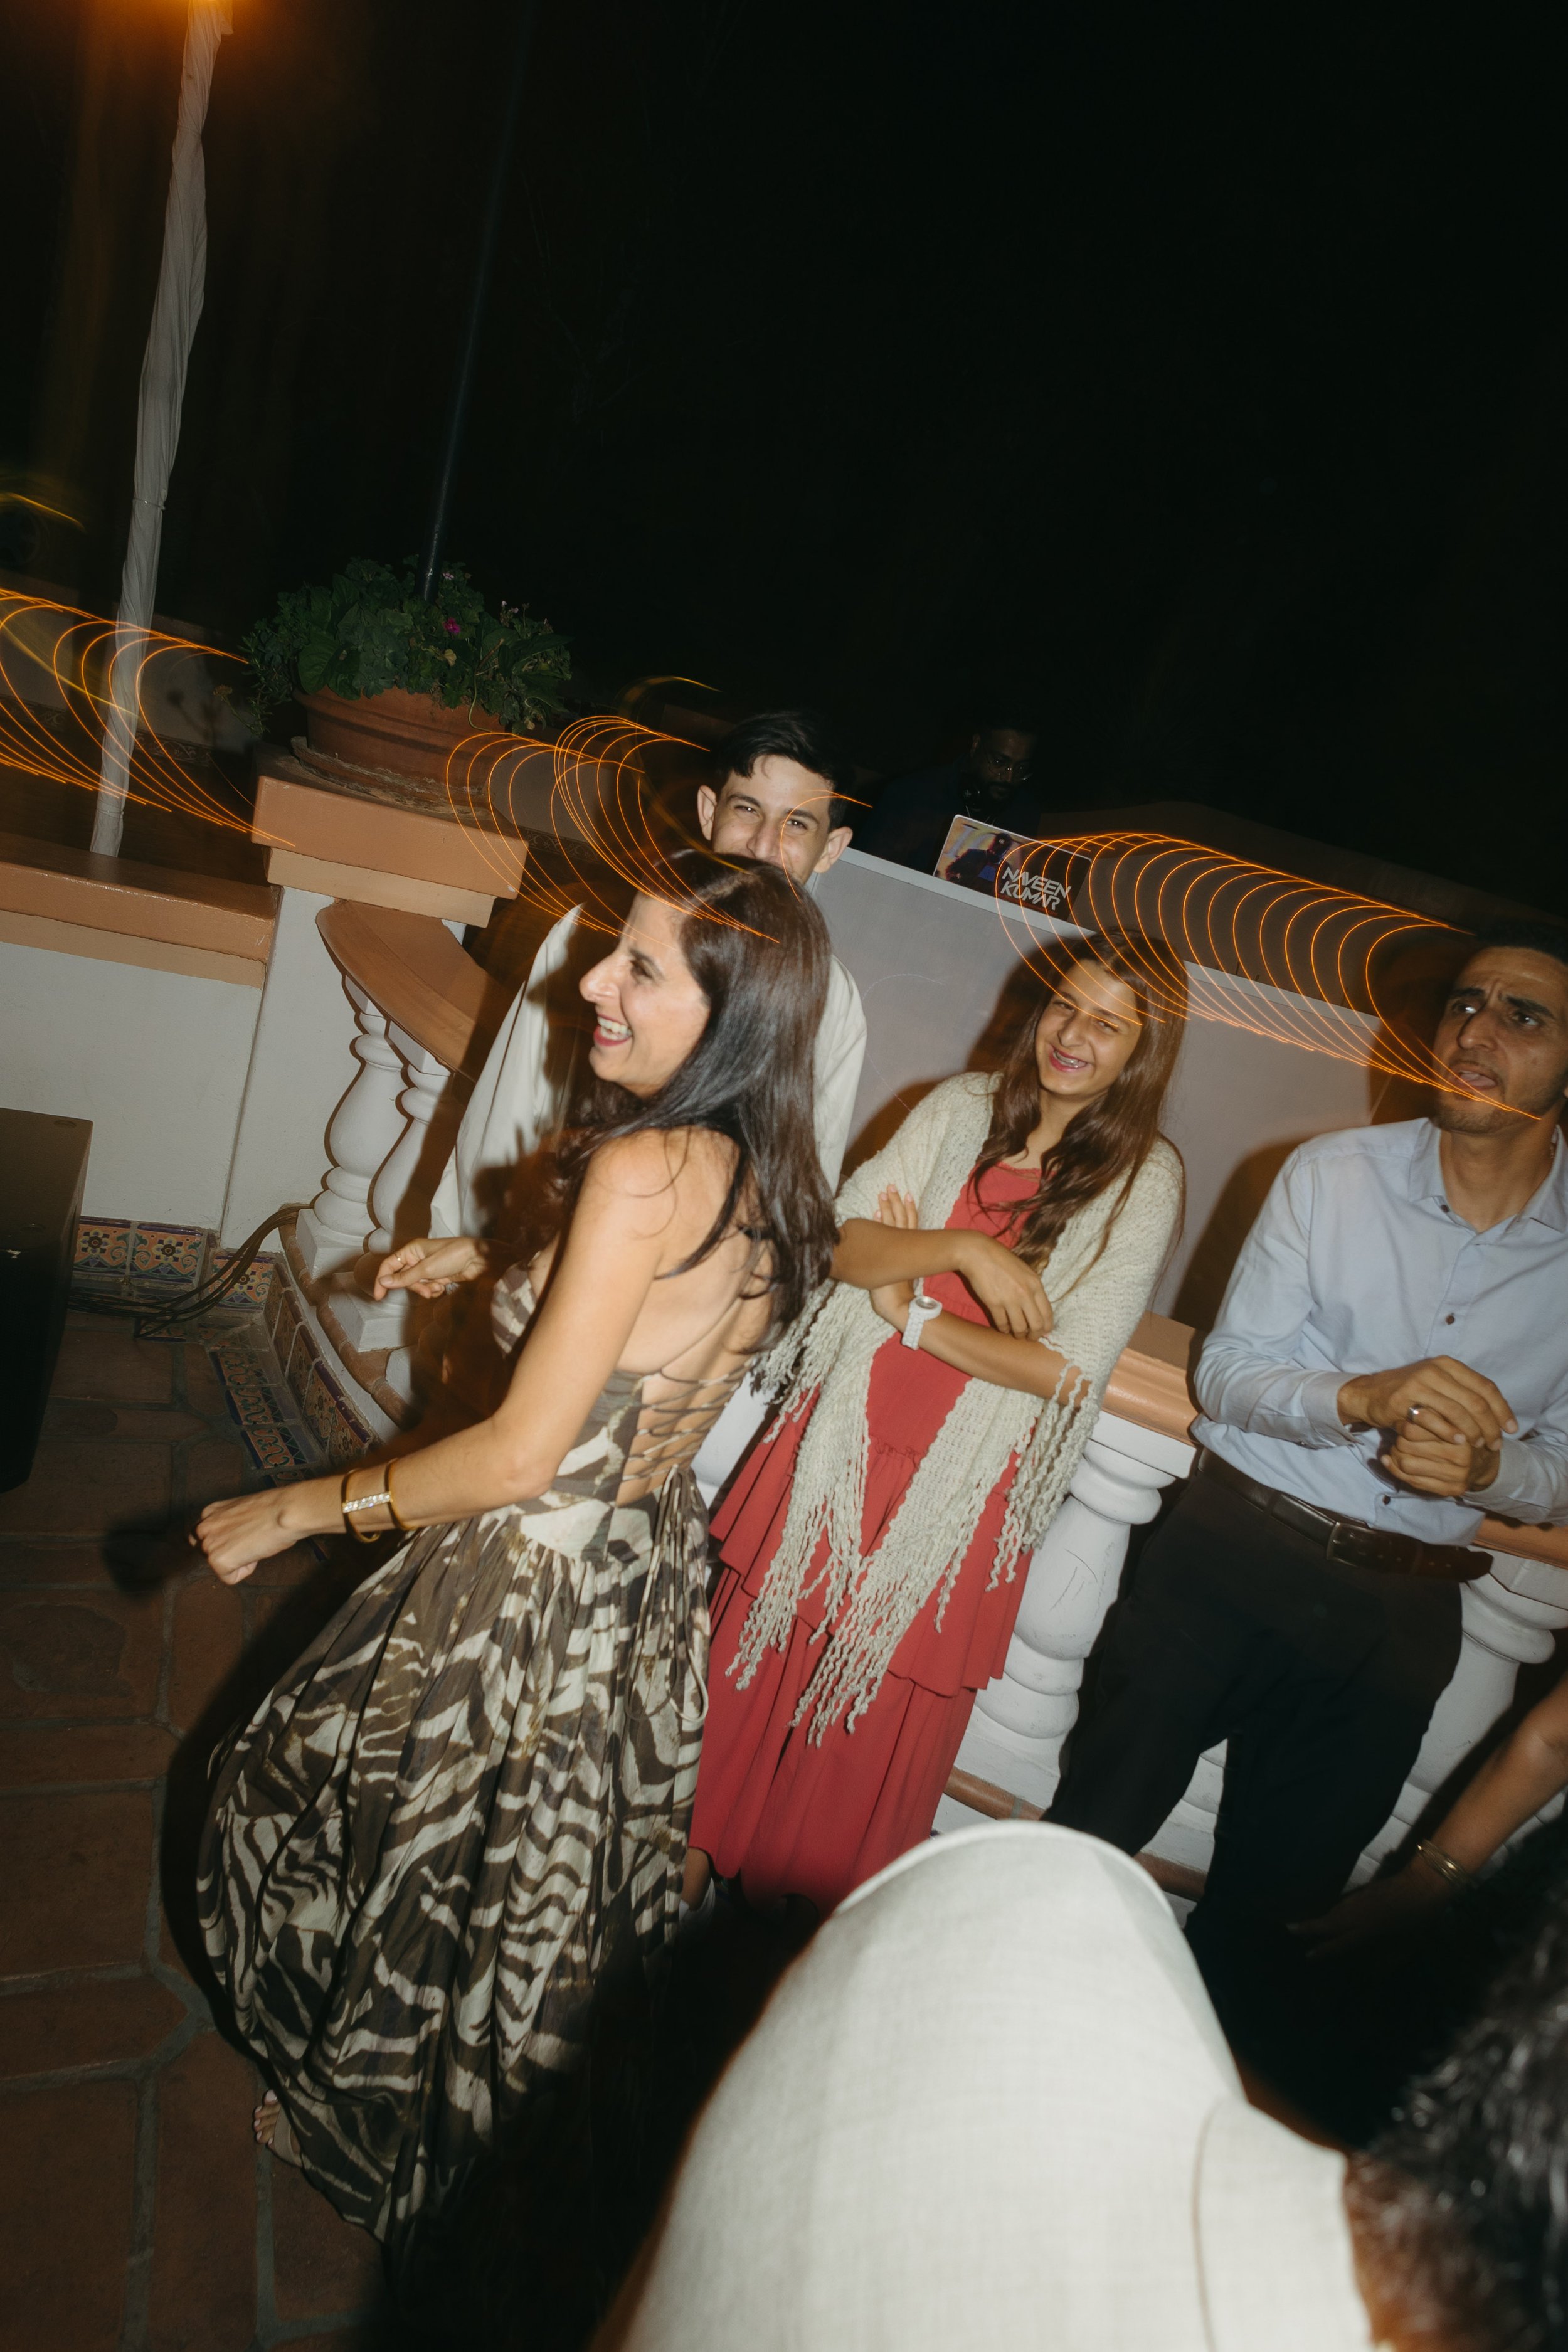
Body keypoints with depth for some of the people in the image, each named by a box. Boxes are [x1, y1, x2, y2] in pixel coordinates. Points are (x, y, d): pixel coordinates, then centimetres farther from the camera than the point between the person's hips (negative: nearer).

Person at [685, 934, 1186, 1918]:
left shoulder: (1147, 1178, -8)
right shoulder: (964, 1107, 1)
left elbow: (1072, 1369, -15)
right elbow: (839, 1241, -5)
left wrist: (910, 1313, -12)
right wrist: (961, 1248, -21)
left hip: (963, 1483, -3)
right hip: (844, 1432, 3)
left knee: (876, 1717, 11)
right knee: (750, 1657, 14)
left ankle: (813, 1909, 37)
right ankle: (695, 1858, 39)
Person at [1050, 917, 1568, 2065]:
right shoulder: (1334, 1174, -5)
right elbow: (1227, 1371, -6)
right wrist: (1362, 1398, -25)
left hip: (1401, 1611, 1)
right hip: (1232, 1550, -1)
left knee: (1271, 1900, 16)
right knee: (1094, 1834, 9)